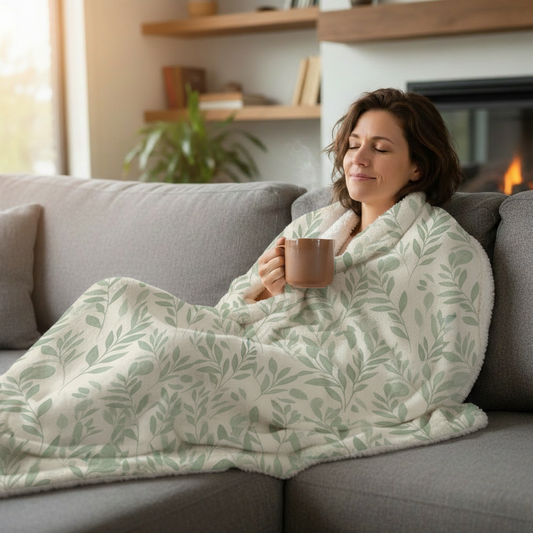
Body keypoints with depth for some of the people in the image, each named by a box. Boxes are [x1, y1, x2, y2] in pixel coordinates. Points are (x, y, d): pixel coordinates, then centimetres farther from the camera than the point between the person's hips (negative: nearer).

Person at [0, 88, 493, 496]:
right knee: (115, 295, -8)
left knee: (172, 346, -32)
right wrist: (264, 290, -4)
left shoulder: (447, 246, 3)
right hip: (253, 358, 7)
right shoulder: (313, 225, 23)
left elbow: (448, 372, -7)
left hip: (335, 384, -7)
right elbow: (230, 316, 18)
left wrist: (366, 425, -15)